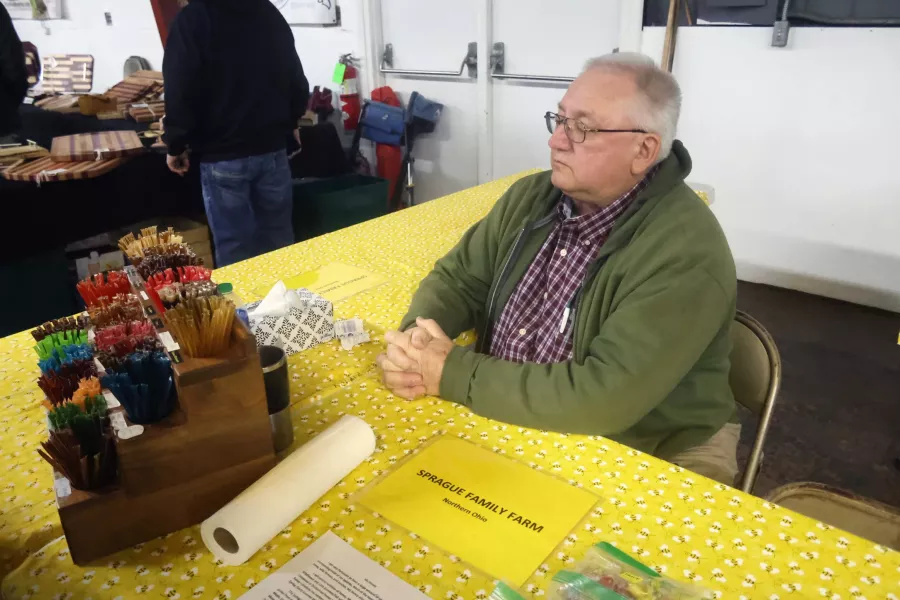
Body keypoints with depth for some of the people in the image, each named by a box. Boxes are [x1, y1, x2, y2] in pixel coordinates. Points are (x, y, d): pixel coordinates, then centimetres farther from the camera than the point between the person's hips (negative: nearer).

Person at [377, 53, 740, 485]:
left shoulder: (686, 252, -24)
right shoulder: (530, 197, -1)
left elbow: (604, 398, -31)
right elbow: (459, 278, 5)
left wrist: (452, 373, -26)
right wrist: (415, 337, -18)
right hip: (501, 423, 6)